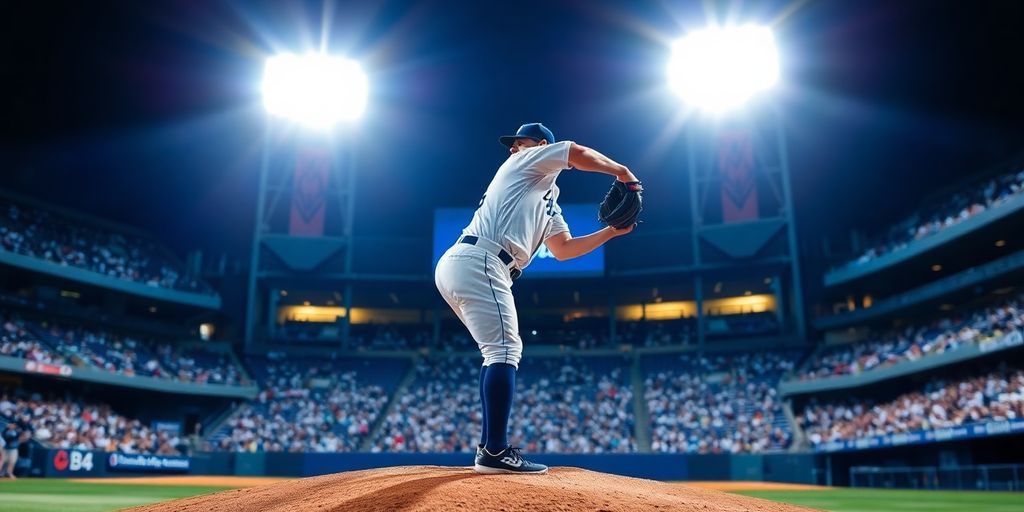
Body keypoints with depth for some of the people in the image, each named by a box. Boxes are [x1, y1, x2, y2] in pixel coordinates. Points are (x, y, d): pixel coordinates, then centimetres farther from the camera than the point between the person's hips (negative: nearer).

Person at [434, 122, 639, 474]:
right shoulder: (521, 165, 10)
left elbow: (563, 250, 29)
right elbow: (578, 153, -4)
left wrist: (612, 231, 27)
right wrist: (621, 172, 7)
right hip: (477, 263, -10)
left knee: (500, 352, 14)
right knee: (505, 349, -14)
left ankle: (490, 448, 14)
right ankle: (495, 452, -17)